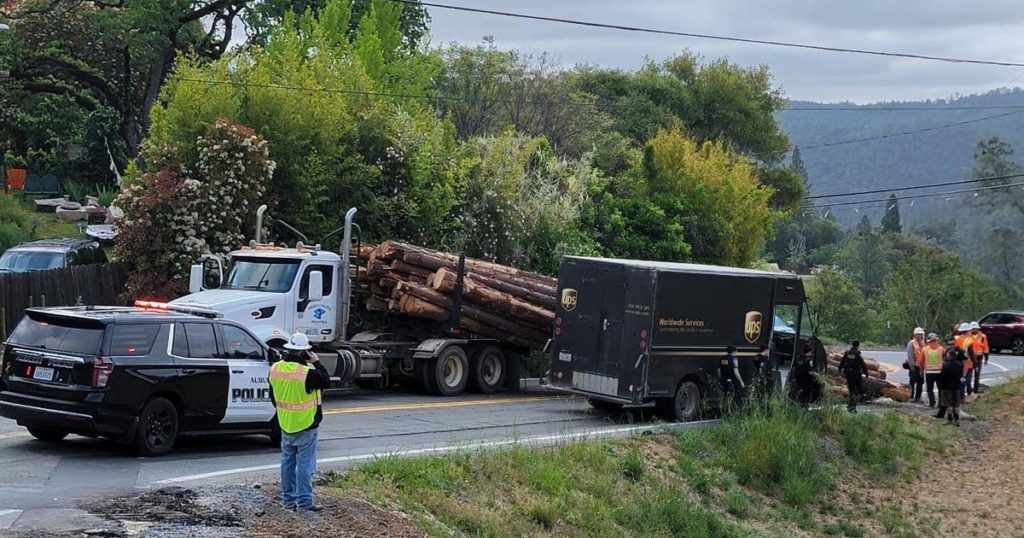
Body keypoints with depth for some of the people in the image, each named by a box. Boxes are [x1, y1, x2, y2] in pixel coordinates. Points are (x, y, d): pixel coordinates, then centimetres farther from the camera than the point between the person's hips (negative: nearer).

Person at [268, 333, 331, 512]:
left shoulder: (275, 369, -1)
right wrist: (316, 362, -4)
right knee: (305, 464, -1)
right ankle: (304, 502, 0)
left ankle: (288, 499, 20)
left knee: (287, 462, 14)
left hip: (285, 425, 6)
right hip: (306, 427, -6)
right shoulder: (307, 373, -23)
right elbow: (326, 382, -9)